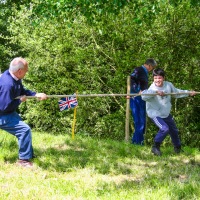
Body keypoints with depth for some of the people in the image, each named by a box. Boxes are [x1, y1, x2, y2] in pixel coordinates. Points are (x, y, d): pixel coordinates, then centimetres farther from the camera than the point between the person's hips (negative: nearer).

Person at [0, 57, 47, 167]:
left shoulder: (14, 77, -4)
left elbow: (22, 91, 12)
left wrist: (36, 94, -4)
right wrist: (20, 100, -18)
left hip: (9, 113, 11)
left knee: (23, 129, 21)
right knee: (25, 129, -17)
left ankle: (29, 155, 38)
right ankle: (24, 159, -6)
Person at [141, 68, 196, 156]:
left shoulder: (168, 85, -9)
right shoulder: (152, 88, -26)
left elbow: (177, 92, 11)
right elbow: (144, 96, -46)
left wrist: (188, 93, 14)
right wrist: (156, 92, -56)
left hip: (166, 113, 7)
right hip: (155, 114, -7)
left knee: (174, 130, 19)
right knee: (164, 129, -25)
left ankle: (177, 147, 44)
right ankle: (155, 147, -6)